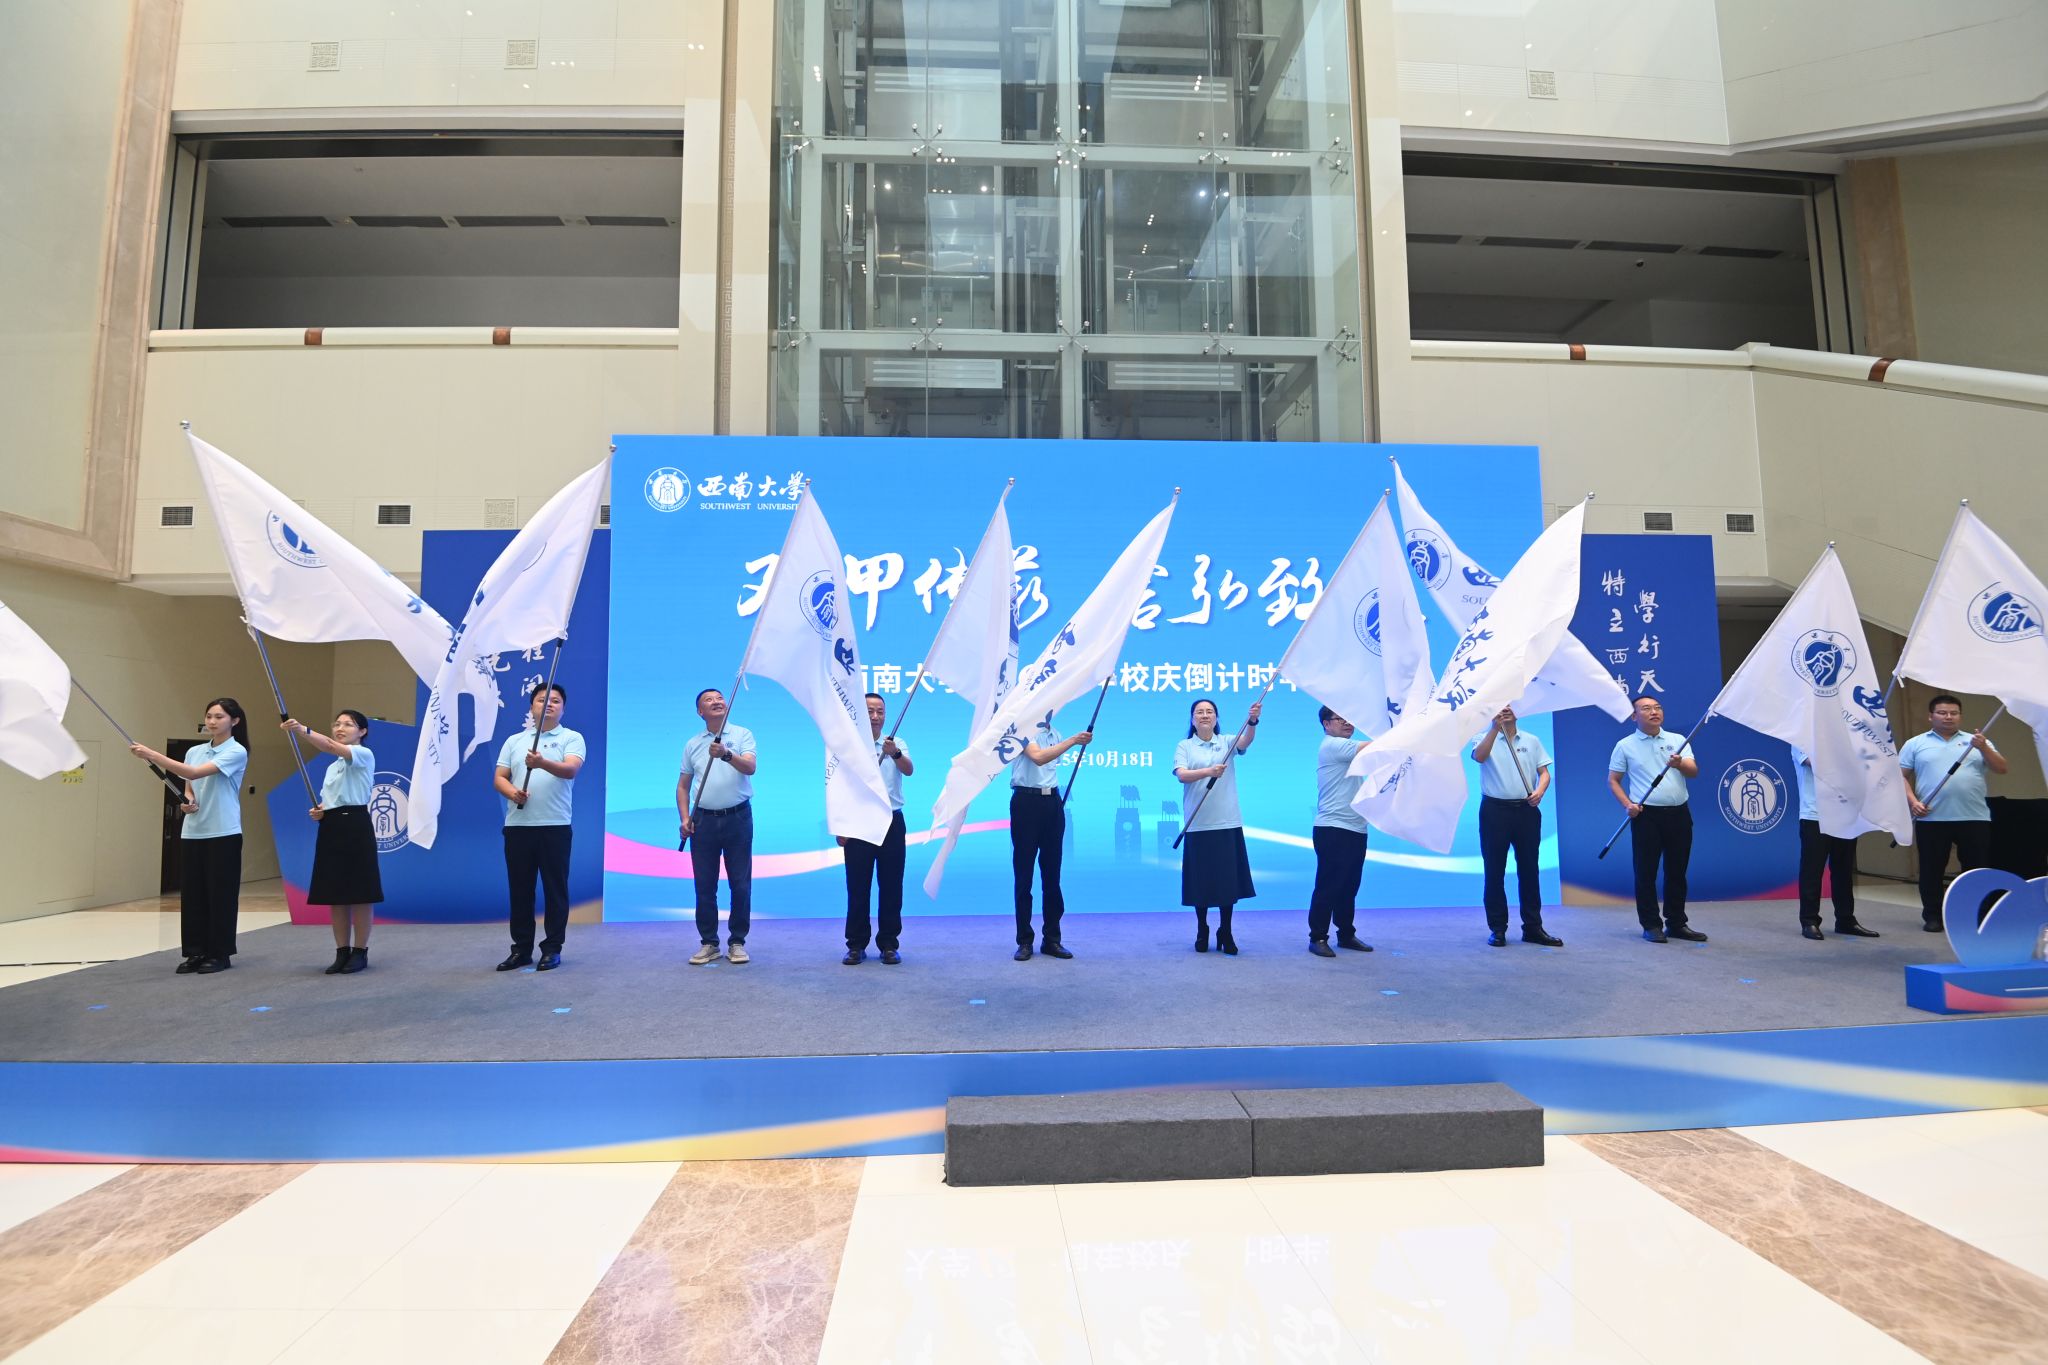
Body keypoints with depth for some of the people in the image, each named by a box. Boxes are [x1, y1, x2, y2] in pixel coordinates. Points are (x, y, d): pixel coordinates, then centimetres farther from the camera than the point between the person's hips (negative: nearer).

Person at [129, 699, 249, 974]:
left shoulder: (236, 752, -10)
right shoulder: (194, 752, 10)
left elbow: (195, 773, -22)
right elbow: (189, 788, 19)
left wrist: (152, 755, -27)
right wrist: (186, 802, -5)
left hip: (223, 834, -6)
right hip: (192, 833, 6)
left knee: (220, 894, 0)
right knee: (192, 894, 8)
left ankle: (220, 954, 9)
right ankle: (196, 952, 17)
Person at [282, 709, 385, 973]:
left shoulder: (364, 755, -4)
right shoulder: (332, 767, 20)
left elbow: (331, 747, -23)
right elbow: (330, 802, 23)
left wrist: (303, 730, -37)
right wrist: (318, 812, 0)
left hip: (356, 827, -8)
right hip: (331, 828, 8)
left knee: (359, 894, -2)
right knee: (335, 894, 9)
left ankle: (360, 952, 7)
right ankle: (342, 952, 17)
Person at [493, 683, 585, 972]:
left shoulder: (572, 738, 2)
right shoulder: (514, 740, 15)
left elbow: (571, 769, -16)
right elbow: (498, 777, 11)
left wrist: (542, 763, -34)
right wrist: (512, 792, -11)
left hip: (555, 826, -3)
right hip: (517, 825, 4)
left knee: (555, 889, 0)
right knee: (520, 889, 8)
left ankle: (552, 949, 9)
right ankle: (521, 949, 17)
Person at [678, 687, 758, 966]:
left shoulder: (742, 734, 2)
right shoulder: (693, 744, 11)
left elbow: (751, 767, -14)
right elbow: (683, 785, 13)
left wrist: (727, 754, -32)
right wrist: (684, 818, 0)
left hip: (738, 818, -2)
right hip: (703, 820, 3)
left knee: (741, 884, 0)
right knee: (704, 885, 5)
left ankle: (737, 942, 10)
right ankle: (708, 943, 14)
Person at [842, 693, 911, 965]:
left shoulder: (896, 744, 3)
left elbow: (909, 770, -17)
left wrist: (895, 753, -38)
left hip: (891, 822, 0)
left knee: (891, 887, 4)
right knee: (857, 887, 4)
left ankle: (889, 944, 14)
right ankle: (856, 945, 14)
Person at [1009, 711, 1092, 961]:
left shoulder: (1055, 734, 16)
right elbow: (1038, 757, -21)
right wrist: (1072, 740, -24)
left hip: (1052, 802, 6)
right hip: (1027, 801, -6)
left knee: (1052, 874, 8)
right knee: (1023, 874, 0)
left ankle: (1052, 939, 14)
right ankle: (1024, 941, 6)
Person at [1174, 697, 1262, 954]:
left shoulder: (1227, 742, 6)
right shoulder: (1184, 746, 3)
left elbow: (1247, 741, -15)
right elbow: (1181, 775, -14)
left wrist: (1252, 721, -36)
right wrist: (1208, 771, -32)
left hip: (1228, 823, 1)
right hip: (1198, 825, -1)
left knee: (1228, 880, 4)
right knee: (1201, 880, 4)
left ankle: (1225, 933, 19)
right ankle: (1202, 931, 21)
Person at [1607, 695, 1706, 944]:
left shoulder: (1677, 741, 10)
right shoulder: (1625, 745, 2)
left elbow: (1694, 771, -2)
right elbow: (1613, 780, 4)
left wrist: (1679, 764, -24)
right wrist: (1627, 804, -11)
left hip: (1678, 813, 3)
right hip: (1646, 815, -3)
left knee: (1677, 871, 9)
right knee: (1646, 872, 0)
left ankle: (1676, 923, 20)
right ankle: (1651, 925, 7)